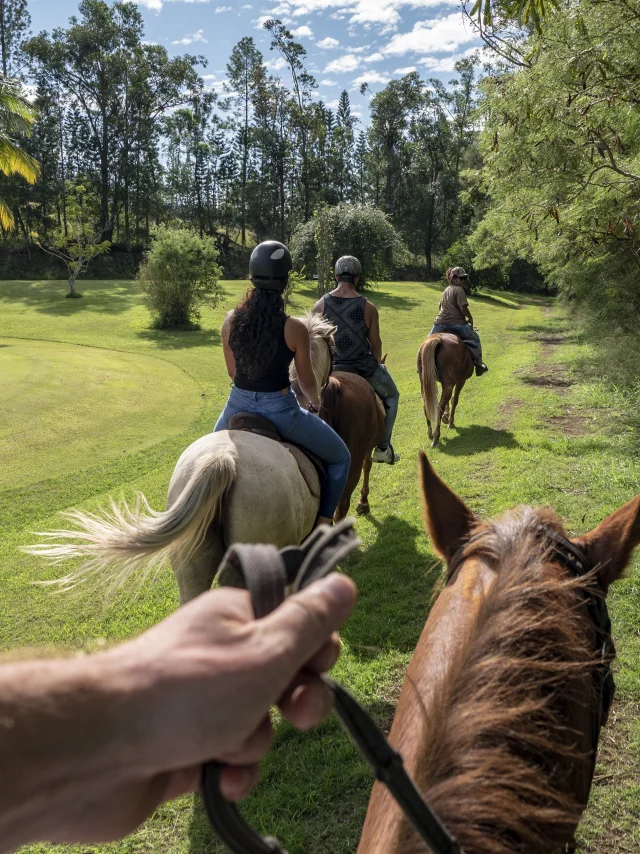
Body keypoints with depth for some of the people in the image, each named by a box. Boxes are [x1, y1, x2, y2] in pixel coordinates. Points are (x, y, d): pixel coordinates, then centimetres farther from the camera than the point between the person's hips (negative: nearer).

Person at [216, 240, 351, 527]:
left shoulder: (231, 320, -5)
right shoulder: (295, 328, -15)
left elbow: (233, 372, 7)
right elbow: (306, 381, -3)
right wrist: (317, 403, 18)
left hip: (238, 406, 4)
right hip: (281, 410, -4)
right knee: (340, 456, 19)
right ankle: (324, 520, 15)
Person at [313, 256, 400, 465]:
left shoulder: (320, 305, -7)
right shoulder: (368, 308, -12)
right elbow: (375, 343, -5)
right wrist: (377, 364, 15)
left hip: (330, 367, 2)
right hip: (363, 366, -2)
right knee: (390, 396, 24)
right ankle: (383, 449, 22)